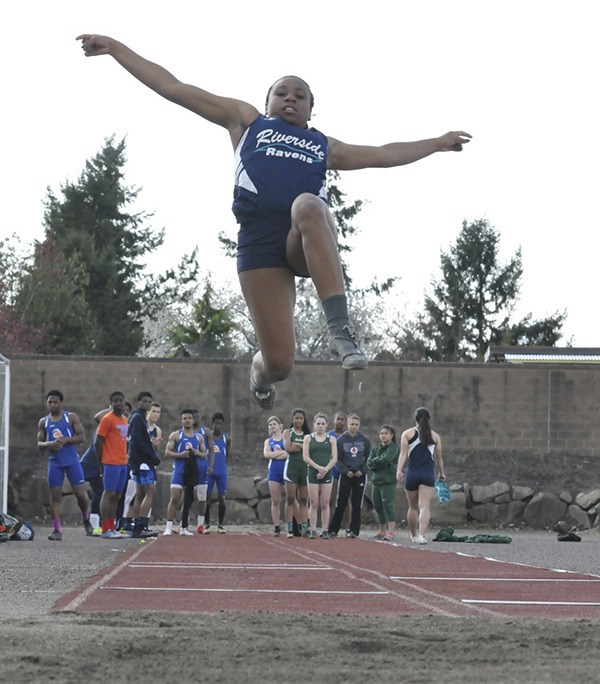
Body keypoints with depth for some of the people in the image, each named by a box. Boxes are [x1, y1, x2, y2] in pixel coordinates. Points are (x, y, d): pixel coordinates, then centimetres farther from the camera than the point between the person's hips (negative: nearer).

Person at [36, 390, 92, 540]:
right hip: (54, 462, 2)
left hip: (72, 460, -2)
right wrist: (48, 444, -12)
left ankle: (86, 520, 21)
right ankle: (57, 530, -1)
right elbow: (39, 445, 10)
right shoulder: (43, 422, 11)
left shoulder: (71, 417, 3)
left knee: (80, 493, -5)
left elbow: (82, 437, -3)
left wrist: (65, 440, -17)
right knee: (55, 495, -3)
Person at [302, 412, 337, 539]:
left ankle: (325, 530, 2)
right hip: (313, 474, -1)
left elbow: (334, 458, 2)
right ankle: (313, 530, -1)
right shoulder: (308, 438, 6)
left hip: (327, 474, 1)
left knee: (325, 504, 0)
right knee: (314, 504, -2)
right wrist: (318, 467, -14)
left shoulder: (331, 439, 9)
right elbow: (305, 457, -2)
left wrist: (325, 469, -12)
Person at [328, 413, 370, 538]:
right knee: (340, 504, -2)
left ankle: (354, 530, 7)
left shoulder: (364, 440, 6)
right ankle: (333, 530, 3)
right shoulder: (341, 440, 2)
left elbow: (369, 458, 8)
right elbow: (337, 459, 1)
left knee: (357, 505, 2)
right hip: (346, 475, -1)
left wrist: (362, 471, -5)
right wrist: (346, 471, -10)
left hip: (360, 476, 1)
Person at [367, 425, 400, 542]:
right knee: (378, 507, 10)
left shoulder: (393, 448, -3)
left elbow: (385, 460, -16)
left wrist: (375, 462, 0)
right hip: (375, 481, 7)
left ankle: (391, 532, -18)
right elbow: (369, 463, 4)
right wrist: (379, 461, -10)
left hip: (388, 481, -7)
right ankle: (382, 532, 21)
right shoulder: (375, 449, 16)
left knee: (388, 506, -14)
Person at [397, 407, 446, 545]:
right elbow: (439, 458, 11)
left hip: (412, 474, 1)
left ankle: (414, 535, 31)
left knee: (413, 507, 16)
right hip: (428, 474, -1)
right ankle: (422, 535, -27)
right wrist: (441, 473, 25)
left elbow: (403, 454, -6)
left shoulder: (407, 434, 5)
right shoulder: (435, 436, 7)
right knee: (424, 506, -9)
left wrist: (399, 470, -12)